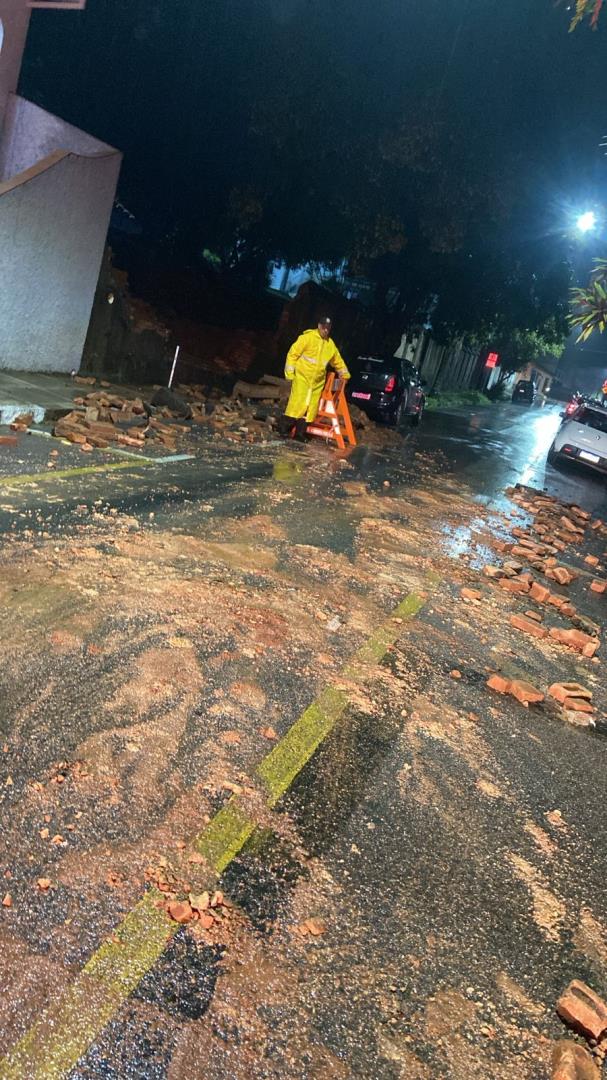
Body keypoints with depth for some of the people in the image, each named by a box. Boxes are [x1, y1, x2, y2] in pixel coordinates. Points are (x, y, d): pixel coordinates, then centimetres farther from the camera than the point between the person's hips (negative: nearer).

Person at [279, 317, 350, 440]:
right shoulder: (308, 337, -6)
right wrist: (289, 371, -10)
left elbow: (338, 360, 26)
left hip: (317, 381, 6)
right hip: (302, 376, -5)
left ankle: (300, 432, 6)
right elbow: (293, 353, -7)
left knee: (310, 407, 1)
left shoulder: (330, 344, 11)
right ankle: (284, 428, -5)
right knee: (298, 403, -13)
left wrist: (345, 374, 26)